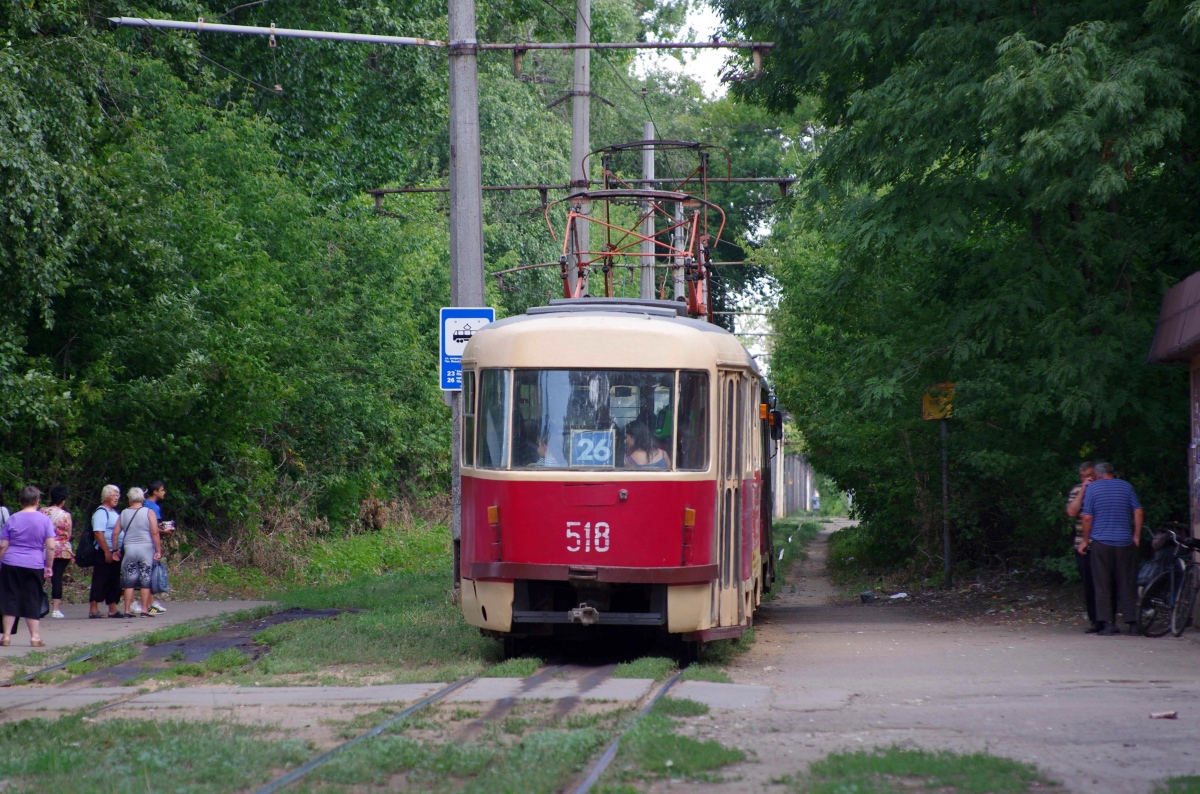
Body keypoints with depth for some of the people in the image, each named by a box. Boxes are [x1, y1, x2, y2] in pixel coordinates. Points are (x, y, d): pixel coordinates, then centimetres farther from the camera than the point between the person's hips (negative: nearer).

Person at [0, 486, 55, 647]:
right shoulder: (44, 520, -1)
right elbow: (51, 546, -4)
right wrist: (49, 567, 4)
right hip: (34, 566, 0)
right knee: (32, 601, 7)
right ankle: (35, 637, 4)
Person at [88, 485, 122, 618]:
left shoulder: (114, 512, 18)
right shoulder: (101, 512, -11)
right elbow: (98, 533, -21)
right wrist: (107, 552, -23)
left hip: (114, 553, 9)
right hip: (104, 553, -9)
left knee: (114, 582, 12)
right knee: (100, 582, -8)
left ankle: (113, 610, 17)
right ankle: (93, 610, -7)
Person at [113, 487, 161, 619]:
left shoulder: (124, 513, 6)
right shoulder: (148, 512, -3)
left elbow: (116, 533, 4)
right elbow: (155, 533, -10)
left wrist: (116, 550, 12)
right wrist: (158, 550, -6)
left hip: (129, 549, 2)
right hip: (146, 548, -2)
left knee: (129, 580, 6)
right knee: (146, 580, 2)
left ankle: (127, 610, 5)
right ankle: (145, 609, -1)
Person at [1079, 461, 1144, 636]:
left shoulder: (1092, 488, -1)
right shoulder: (1126, 486, 7)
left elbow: (1087, 517, -4)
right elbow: (1138, 512, 3)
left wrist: (1085, 540, 5)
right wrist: (1136, 536, 10)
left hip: (1101, 542, -2)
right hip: (1125, 542, 2)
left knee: (1103, 586, 2)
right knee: (1127, 585, 6)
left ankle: (1108, 623, -4)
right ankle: (1133, 623, 3)